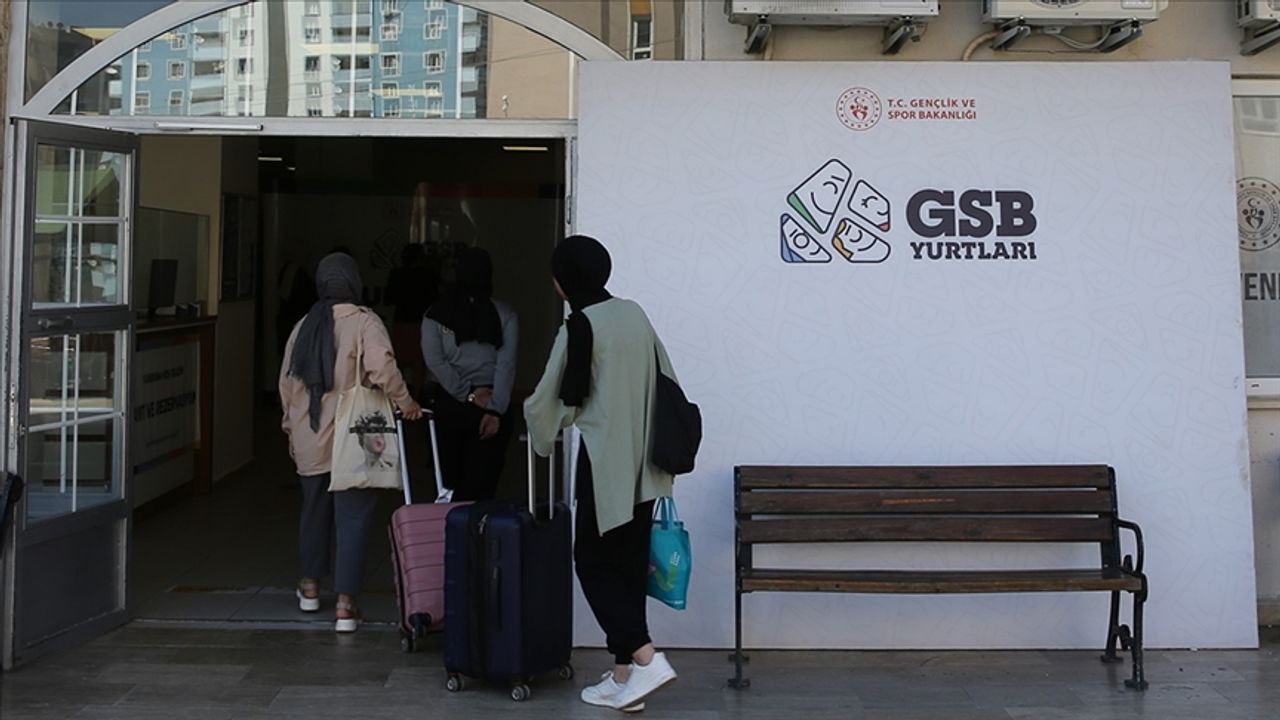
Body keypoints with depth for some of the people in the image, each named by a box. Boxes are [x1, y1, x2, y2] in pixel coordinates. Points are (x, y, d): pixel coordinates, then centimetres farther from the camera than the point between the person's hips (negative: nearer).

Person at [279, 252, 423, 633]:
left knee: (314, 509, 21)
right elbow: (382, 367, -25)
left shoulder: (303, 326, 7)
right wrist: (405, 403, -12)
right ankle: (345, 604, -2)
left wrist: (291, 427, 23)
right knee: (352, 517, 0)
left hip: (309, 440, 5)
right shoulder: (364, 322, -10)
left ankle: (310, 586, 36)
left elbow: (287, 381, 13)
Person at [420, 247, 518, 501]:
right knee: (482, 484, 0)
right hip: (490, 407, -1)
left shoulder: (436, 314, 2)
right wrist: (495, 409, -10)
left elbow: (435, 361, -7)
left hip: (450, 405, 1)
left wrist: (467, 394, -5)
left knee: (452, 480, 7)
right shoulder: (504, 315, 1)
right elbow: (506, 364, -7)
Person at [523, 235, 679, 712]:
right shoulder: (635, 314, 9)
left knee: (593, 562, 5)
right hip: (643, 463, 7)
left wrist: (538, 425, 17)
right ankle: (623, 677, 18)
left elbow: (554, 399, -5)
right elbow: (664, 382, 14)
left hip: (607, 462, -7)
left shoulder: (580, 326, -13)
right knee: (629, 564, 11)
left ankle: (646, 660, -6)